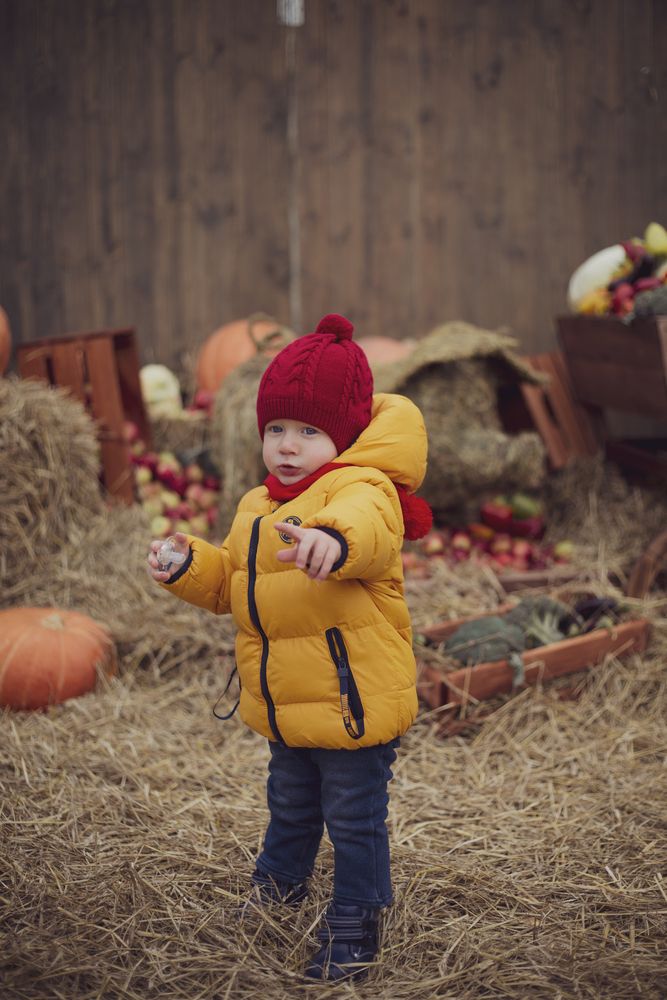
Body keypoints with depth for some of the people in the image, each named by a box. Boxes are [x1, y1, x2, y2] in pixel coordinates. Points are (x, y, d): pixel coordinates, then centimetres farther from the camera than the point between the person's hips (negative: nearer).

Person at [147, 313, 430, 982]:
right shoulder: (257, 508, 10)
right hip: (285, 707, 9)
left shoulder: (360, 487, -19)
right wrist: (188, 566, 0)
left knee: (354, 820, 4)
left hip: (354, 700, -8)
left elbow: (367, 526, -45)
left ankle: (352, 927, 21)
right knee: (290, 803, 29)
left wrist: (336, 538, -67)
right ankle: (280, 882, 52)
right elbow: (231, 585, 19)